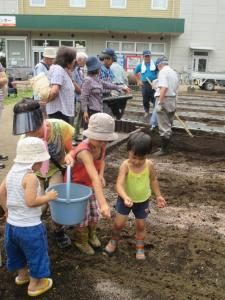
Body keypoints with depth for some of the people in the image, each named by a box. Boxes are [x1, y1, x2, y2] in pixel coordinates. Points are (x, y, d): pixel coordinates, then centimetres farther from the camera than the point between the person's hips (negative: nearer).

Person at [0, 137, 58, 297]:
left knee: (18, 251, 29)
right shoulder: (30, 177, -24)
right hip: (30, 227, -8)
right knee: (36, 254, 14)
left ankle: (22, 275, 51)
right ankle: (35, 285, 29)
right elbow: (31, 201, -29)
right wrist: (48, 197, -15)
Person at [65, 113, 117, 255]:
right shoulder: (84, 151, -40)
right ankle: (81, 240, 32)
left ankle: (91, 234, 43)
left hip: (90, 184, 6)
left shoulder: (101, 145, -17)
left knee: (95, 213, 14)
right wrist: (103, 203, -56)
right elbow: (94, 179, -50)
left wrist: (101, 176, -12)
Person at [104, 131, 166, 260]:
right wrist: (125, 197, -52)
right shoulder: (125, 165, -27)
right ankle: (114, 241, 32)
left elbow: (153, 180, 0)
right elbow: (119, 185, -35)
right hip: (126, 199, -2)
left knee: (141, 226, 13)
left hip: (143, 201, 2)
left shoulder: (149, 165, -19)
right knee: (119, 223, 0)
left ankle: (140, 249, 35)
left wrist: (158, 196, 4)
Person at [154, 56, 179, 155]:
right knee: (169, 126, 16)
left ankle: (164, 149, 3)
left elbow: (164, 87, -23)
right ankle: (166, 147, 26)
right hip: (173, 99, 9)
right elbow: (176, 88, 16)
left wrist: (159, 103, -24)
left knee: (164, 127, -3)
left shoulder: (163, 72, -11)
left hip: (164, 99, -9)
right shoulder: (174, 72, 15)